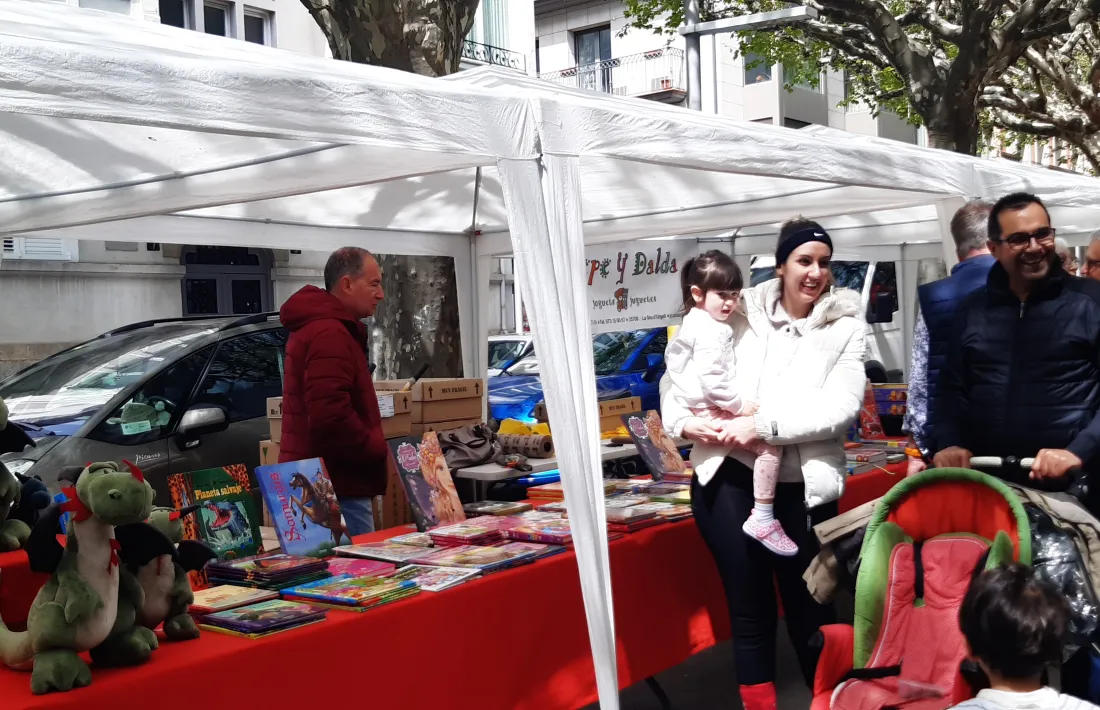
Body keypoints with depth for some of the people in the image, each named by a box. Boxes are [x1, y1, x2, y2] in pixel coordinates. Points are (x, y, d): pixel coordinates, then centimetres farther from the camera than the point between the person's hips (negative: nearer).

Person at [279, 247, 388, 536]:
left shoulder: (316, 326, 18)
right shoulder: (330, 334, -17)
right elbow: (332, 417, -27)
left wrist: (373, 448, 17)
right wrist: (381, 451, -14)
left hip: (320, 482, 11)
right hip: (335, 486, -11)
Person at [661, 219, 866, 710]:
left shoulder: (844, 326, 2)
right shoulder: (741, 313, 5)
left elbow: (842, 405, -11)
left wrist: (765, 425, -19)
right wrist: (682, 421, -9)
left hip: (801, 487, 0)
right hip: (730, 478, 1)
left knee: (809, 609, 9)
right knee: (748, 609, 7)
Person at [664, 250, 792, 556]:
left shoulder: (697, 322, 13)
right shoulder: (709, 332, -21)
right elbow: (711, 379, -28)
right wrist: (740, 405, -19)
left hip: (706, 407, 11)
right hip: (711, 410, -11)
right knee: (769, 445, -22)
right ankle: (762, 520, -19)